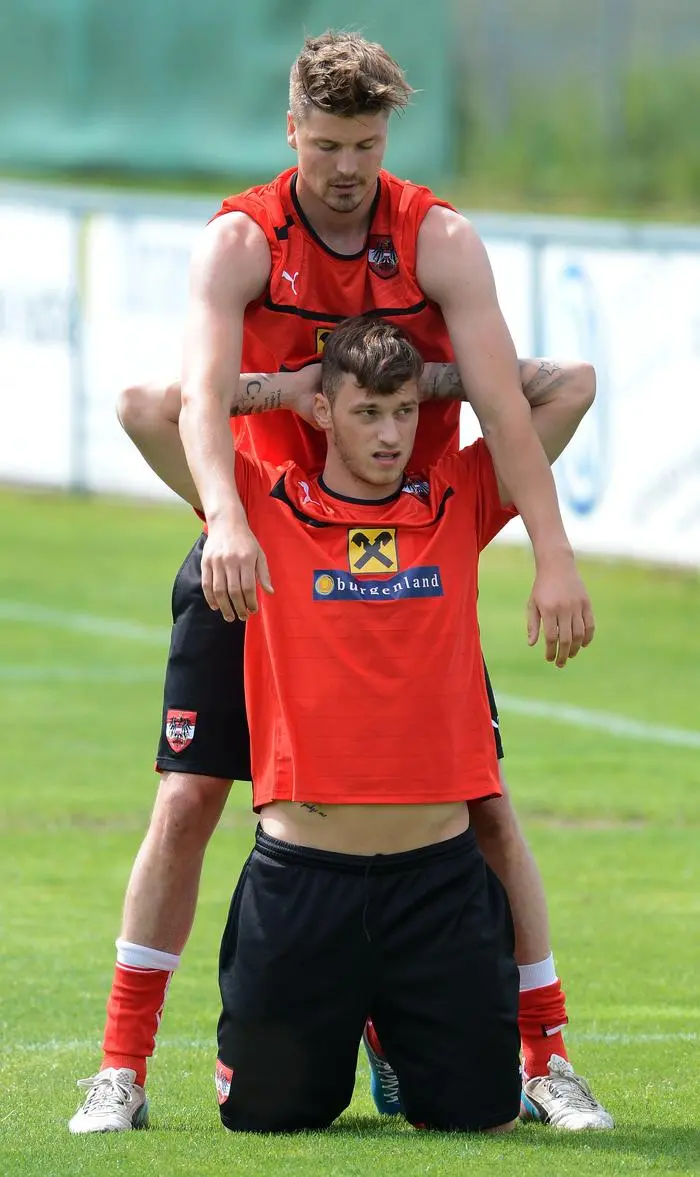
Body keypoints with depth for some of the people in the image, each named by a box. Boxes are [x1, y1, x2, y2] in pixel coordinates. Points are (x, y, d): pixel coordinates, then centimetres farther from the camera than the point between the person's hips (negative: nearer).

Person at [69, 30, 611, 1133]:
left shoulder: (440, 242, -10)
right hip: (261, 558, -1)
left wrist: (554, 558, -27)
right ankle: (121, 1067, 1)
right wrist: (226, 522, -43)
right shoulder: (240, 243, -12)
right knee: (189, 798, -6)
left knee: (481, 799, -3)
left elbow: (503, 404, -17)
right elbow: (201, 394, -25)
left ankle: (547, 1056, 6)